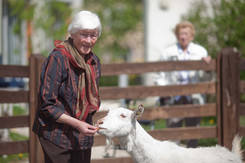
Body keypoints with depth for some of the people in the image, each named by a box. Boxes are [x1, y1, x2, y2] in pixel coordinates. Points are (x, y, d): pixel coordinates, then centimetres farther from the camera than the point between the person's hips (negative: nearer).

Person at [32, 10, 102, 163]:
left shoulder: (94, 61, 8)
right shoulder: (58, 59, -15)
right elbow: (46, 104, -16)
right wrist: (77, 124, -19)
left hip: (84, 138, 7)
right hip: (58, 137, -7)